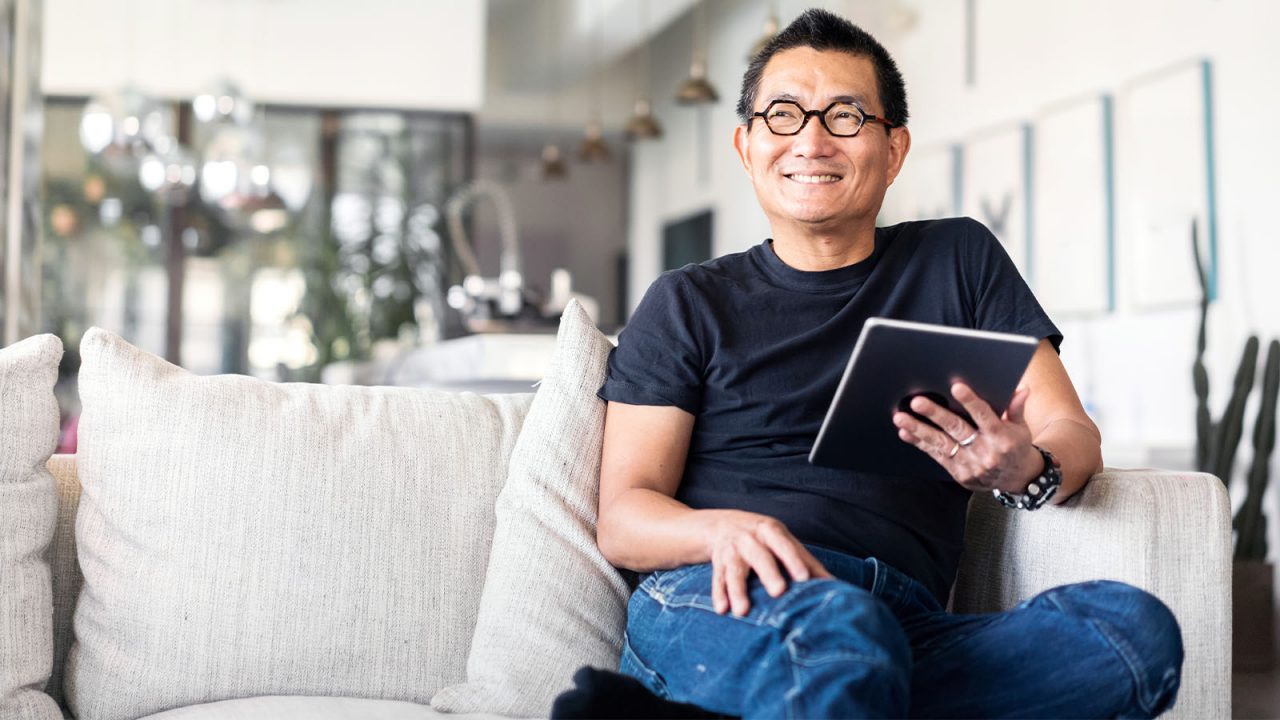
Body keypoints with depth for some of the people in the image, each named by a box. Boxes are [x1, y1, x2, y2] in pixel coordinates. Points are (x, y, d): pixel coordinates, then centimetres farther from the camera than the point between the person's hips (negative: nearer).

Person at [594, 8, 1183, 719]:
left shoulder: (958, 261, 22)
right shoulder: (689, 304, 15)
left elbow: (1074, 436, 15)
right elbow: (621, 519, 7)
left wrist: (1026, 470, -10)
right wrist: (724, 529, -17)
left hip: (906, 626, 6)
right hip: (724, 606, -6)